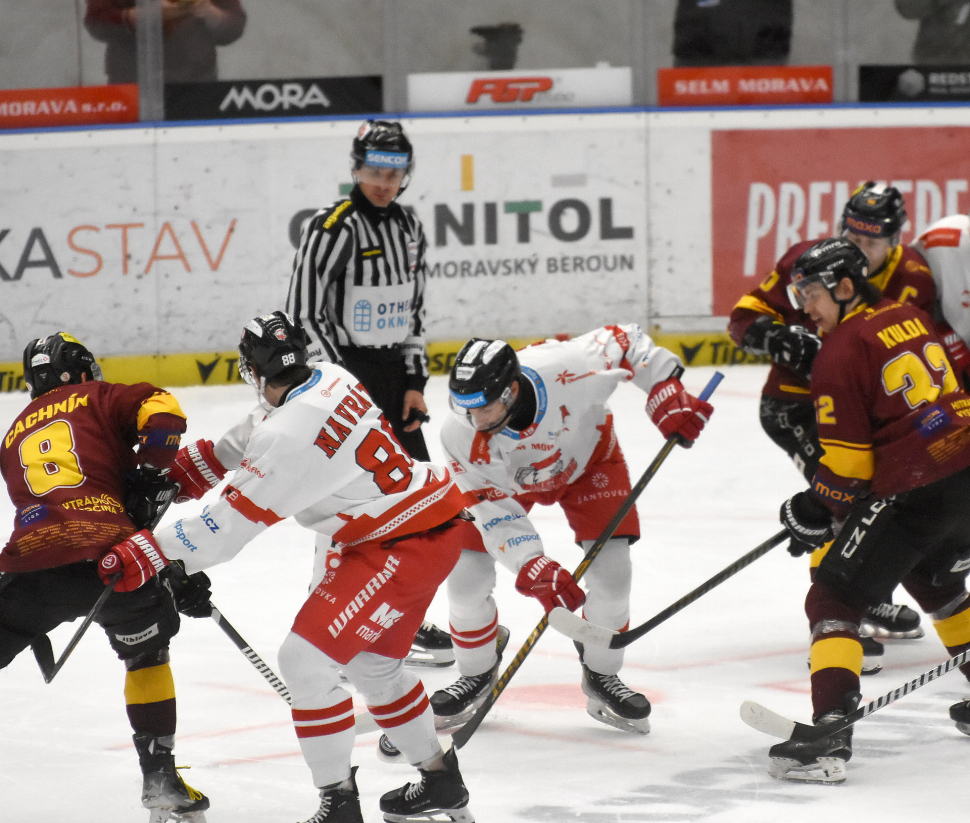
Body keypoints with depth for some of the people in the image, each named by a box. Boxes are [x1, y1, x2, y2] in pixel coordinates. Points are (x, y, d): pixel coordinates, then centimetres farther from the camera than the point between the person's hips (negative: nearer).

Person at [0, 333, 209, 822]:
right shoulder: (98, 397, 19)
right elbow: (161, 411, 1)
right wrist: (145, 476, 9)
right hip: (107, 550, -2)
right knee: (147, 650, 22)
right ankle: (158, 775, 20)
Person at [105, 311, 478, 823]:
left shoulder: (292, 433, -24)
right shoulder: (328, 379, 4)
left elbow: (233, 521, -21)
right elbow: (243, 448, 18)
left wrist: (150, 554, -16)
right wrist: (173, 475, 16)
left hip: (405, 545, -10)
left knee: (305, 659, -8)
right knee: (370, 662, 24)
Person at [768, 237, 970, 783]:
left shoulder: (841, 352, -8)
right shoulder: (911, 319, 14)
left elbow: (847, 461, -9)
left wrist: (814, 512, 7)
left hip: (913, 492, -8)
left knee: (835, 598, -4)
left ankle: (831, 735, -17)